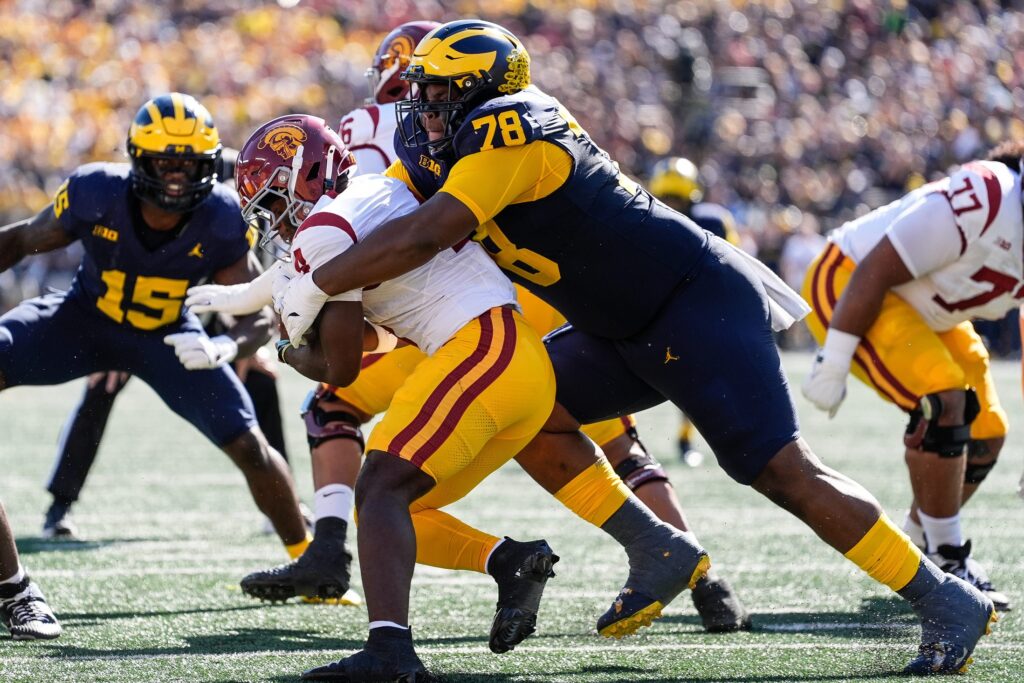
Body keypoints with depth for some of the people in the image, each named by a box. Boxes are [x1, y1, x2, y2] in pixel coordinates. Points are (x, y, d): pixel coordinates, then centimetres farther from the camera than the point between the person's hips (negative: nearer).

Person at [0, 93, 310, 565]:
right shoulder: (96, 195, -28)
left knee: (249, 447, -8)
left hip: (166, 336, 0)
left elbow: (260, 313, -21)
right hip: (83, 320, 0)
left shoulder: (220, 222, -26)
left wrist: (224, 348, -43)